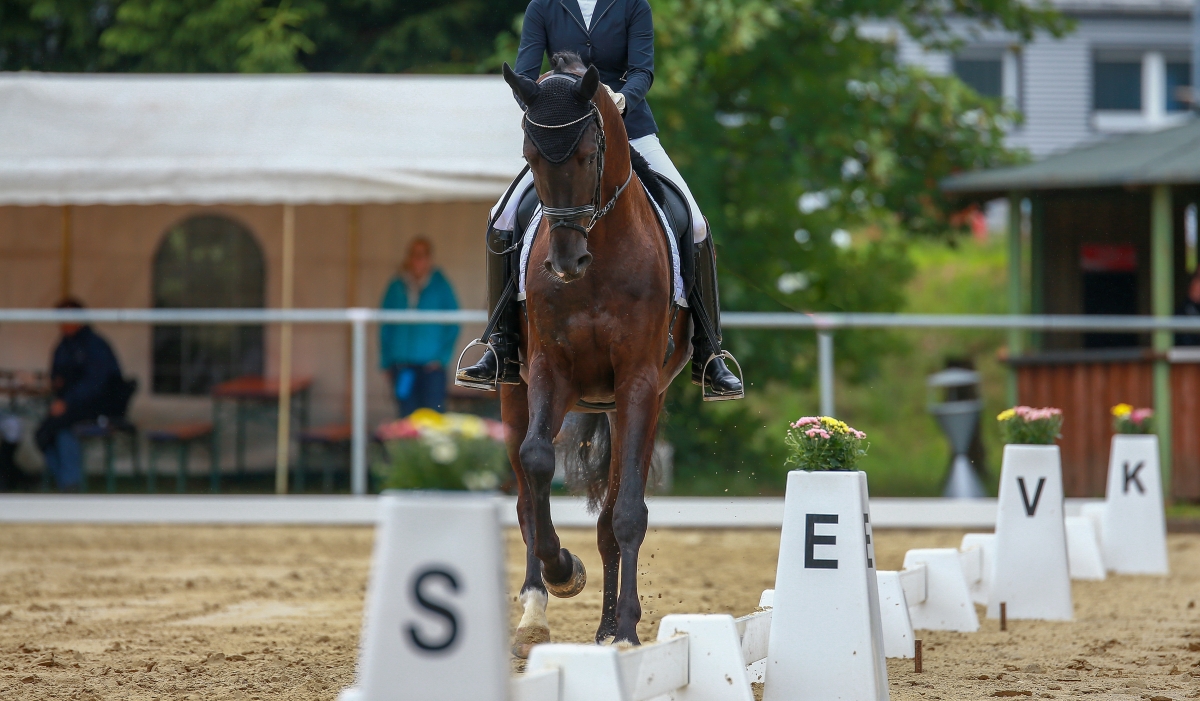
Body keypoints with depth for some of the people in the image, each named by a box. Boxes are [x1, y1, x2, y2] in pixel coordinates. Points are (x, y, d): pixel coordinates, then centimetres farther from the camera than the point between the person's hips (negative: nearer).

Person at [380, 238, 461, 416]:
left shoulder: (439, 285, 3)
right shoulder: (397, 287, 8)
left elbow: (453, 324, 4)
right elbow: (386, 327, 11)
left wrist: (443, 357, -6)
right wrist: (387, 361, 5)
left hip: (431, 365, -2)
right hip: (402, 365, 2)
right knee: (407, 416, 3)